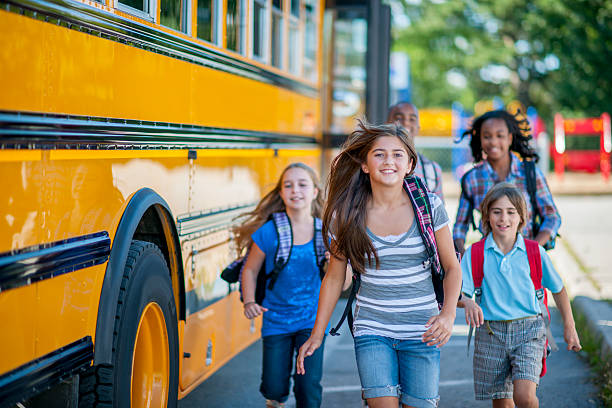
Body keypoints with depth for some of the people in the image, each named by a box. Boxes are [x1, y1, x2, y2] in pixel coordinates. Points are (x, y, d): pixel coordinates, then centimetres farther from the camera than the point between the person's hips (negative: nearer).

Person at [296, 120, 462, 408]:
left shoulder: (429, 207, -4)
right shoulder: (347, 215, -3)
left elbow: (452, 267, 4)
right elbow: (334, 277, 7)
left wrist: (448, 313, -13)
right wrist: (317, 335, 8)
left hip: (422, 332, 1)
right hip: (372, 330, 0)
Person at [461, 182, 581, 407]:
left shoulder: (535, 252, 1)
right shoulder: (474, 254, -1)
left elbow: (558, 289, 14)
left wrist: (569, 327, 17)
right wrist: (467, 303, -31)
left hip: (528, 330, -1)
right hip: (490, 332, 1)